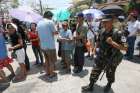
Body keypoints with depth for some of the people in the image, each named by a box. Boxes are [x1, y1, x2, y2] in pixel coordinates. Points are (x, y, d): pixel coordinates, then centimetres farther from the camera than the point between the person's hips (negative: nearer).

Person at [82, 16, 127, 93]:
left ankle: (109, 85, 49)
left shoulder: (117, 34, -20)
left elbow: (125, 48, -25)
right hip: (100, 58, 4)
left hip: (112, 60, -3)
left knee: (110, 75, 19)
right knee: (95, 72, 9)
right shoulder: (102, 33, -3)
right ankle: (90, 86, 29)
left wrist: (112, 42, -32)